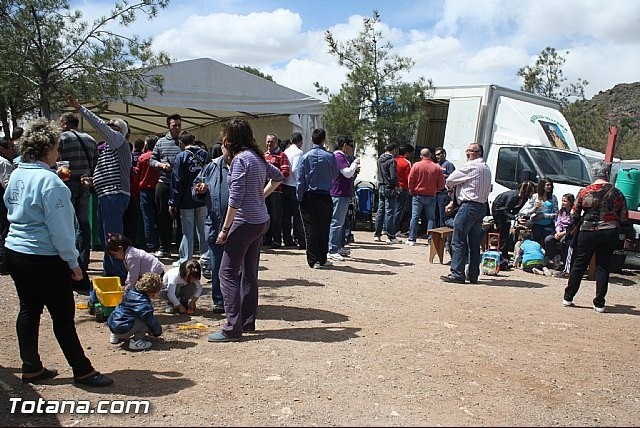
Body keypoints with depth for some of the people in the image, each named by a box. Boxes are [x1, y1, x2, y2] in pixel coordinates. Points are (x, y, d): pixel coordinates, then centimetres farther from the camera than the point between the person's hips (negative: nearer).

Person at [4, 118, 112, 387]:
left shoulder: (16, 176, 6)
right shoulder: (49, 181, -19)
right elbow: (59, 227, -18)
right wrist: (73, 262, -11)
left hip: (14, 252, 9)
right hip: (44, 259, -8)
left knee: (28, 310, 16)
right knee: (63, 316, 1)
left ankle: (31, 368, 27)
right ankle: (82, 370, 12)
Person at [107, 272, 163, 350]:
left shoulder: (130, 292, 8)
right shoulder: (144, 304, -18)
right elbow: (151, 321, -7)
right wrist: (157, 333, 13)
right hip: (122, 330, -9)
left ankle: (115, 336, 25)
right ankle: (136, 341, -9)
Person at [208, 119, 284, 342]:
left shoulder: (240, 159, -14)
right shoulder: (258, 157, 11)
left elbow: (235, 199, -19)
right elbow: (278, 176, 28)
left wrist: (225, 229, -13)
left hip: (245, 221, -9)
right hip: (261, 221, 9)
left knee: (228, 273, -4)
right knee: (249, 272, 15)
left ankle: (232, 328, -3)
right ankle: (248, 321, 23)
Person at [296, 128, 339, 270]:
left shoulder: (305, 157, -4)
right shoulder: (330, 157, -5)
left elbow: (300, 180, -4)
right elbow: (335, 175, 9)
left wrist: (300, 198, 2)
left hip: (309, 196, 0)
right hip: (325, 196, 0)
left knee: (310, 228, 4)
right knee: (324, 228, 9)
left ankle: (313, 260, 3)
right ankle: (322, 259, 14)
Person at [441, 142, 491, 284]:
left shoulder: (471, 166, -10)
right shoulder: (486, 168, 18)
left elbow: (449, 181, -6)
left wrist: (451, 186, 18)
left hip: (469, 206, -9)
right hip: (482, 207, 9)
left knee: (458, 241, -5)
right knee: (474, 243, 11)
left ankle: (457, 274, -5)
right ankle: (473, 276, 15)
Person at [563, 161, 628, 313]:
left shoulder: (584, 191, -5)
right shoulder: (617, 193, -5)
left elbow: (574, 214, 0)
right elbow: (624, 218, 0)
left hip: (588, 231, 0)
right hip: (610, 233, 0)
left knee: (579, 265, 10)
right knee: (603, 267, 8)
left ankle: (568, 298, 16)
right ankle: (599, 304, 10)